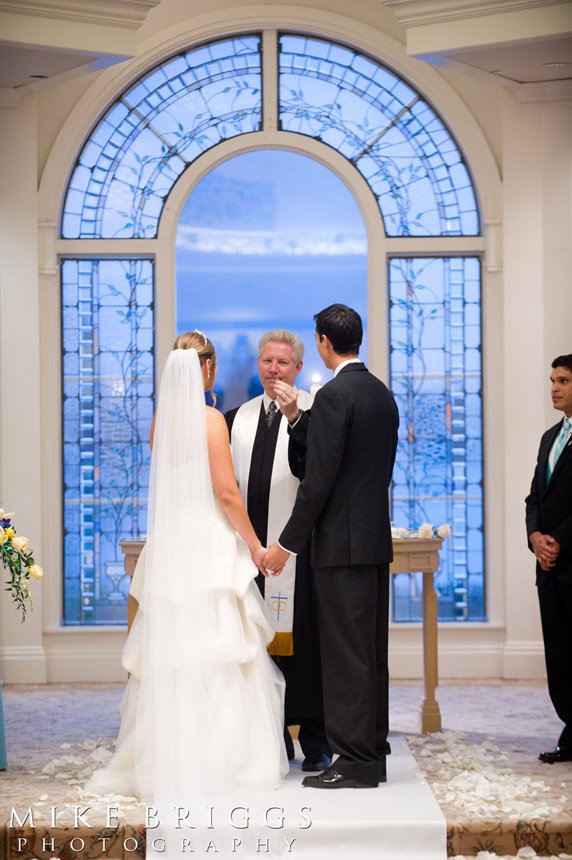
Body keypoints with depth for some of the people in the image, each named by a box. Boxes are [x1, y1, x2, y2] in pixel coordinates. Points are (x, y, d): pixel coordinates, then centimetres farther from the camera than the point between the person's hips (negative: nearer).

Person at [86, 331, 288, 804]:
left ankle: (165, 760, 15)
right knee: (217, 653, -1)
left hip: (168, 543, 6)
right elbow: (226, 491, -13)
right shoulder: (210, 418, -11)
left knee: (169, 653, 10)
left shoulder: (160, 418, 8)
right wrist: (255, 546, -5)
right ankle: (219, 761, 3)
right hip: (210, 544, -6)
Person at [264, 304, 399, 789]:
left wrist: (287, 543, -11)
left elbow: (319, 479, -17)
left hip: (344, 544, -9)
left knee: (346, 653, -4)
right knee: (371, 653, 13)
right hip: (377, 540, 9)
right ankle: (373, 754, 20)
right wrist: (297, 420, 16)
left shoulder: (334, 395, -14)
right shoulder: (383, 394, 13)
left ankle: (355, 762, 0)